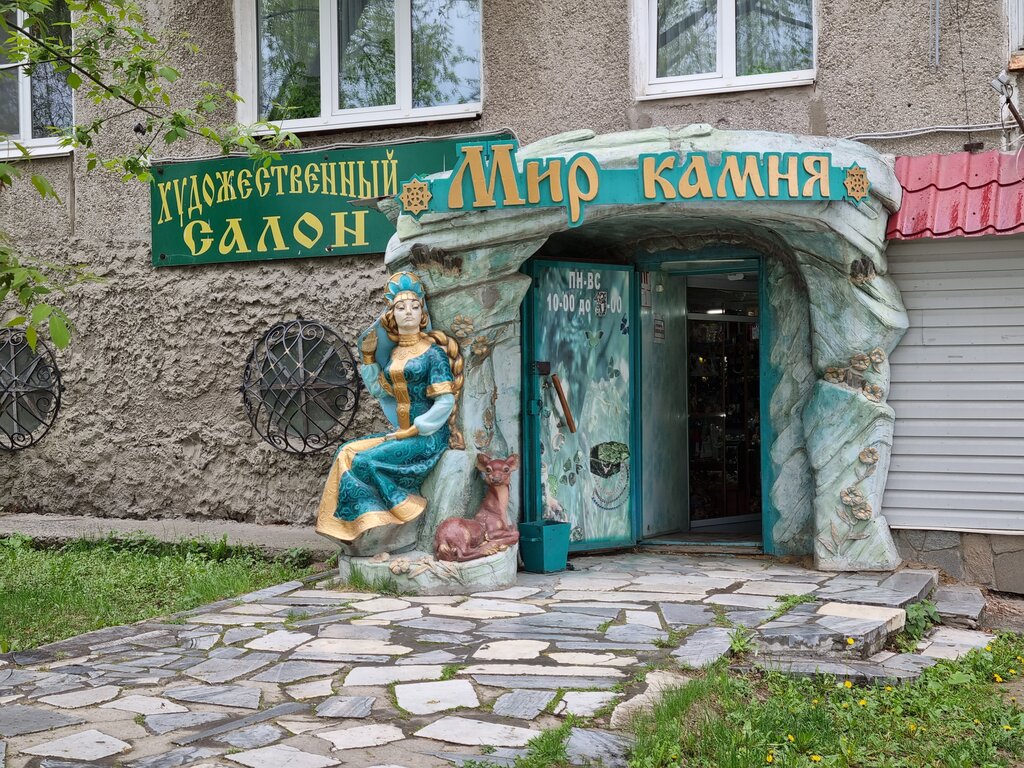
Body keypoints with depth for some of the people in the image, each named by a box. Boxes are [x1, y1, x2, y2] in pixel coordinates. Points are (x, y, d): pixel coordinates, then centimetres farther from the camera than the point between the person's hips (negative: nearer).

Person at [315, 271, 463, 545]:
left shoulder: (433, 352, -7)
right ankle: (370, 524, -10)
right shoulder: (393, 352, 13)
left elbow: (445, 402, -12)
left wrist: (412, 431, -14)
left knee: (365, 461, -20)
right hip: (402, 433, 7)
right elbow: (380, 390, 15)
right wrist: (369, 358, 8)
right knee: (348, 453, -9)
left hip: (429, 436, -7)